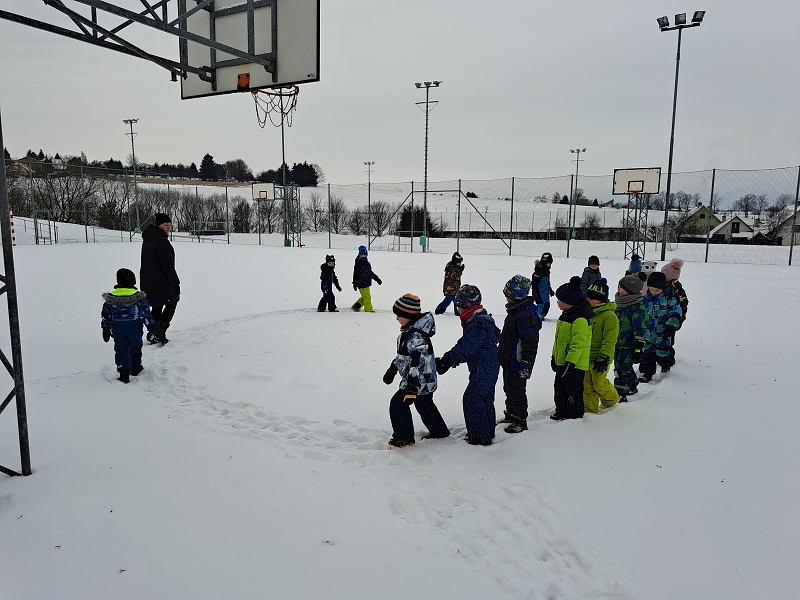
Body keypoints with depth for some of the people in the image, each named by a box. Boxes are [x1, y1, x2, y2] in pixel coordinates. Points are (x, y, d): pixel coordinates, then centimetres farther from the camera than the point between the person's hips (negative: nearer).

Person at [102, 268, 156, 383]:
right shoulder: (139, 296, -11)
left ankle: (124, 373, -3)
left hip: (118, 330, 1)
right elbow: (146, 312, -7)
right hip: (134, 329, -1)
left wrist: (106, 329, 14)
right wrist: (151, 325, 3)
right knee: (135, 348, 18)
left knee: (121, 349, 4)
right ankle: (135, 368, 31)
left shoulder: (111, 297, -3)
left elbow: (106, 315, 4)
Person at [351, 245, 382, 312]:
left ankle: (355, 306, 26)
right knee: (367, 297, -6)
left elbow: (370, 273, 25)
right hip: (361, 284, -9)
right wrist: (355, 284, -14)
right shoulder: (358, 264, -11)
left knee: (365, 297, 14)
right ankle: (368, 310, 4)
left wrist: (377, 279, 26)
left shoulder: (367, 263, 14)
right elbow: (355, 274, -12)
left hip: (367, 283, 9)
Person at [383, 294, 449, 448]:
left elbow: (418, 360, -32)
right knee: (425, 405, 22)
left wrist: (412, 385, -35)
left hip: (420, 380, -10)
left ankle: (404, 437, 10)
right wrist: (392, 369, 26)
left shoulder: (415, 336, -25)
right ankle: (439, 431, 37)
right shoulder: (408, 332, 9)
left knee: (398, 403, -1)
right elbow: (403, 354, 22)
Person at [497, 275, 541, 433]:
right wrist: (502, 353, 28)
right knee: (509, 389, 22)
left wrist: (525, 365, -25)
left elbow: (530, 343, -27)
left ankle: (520, 421, 19)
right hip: (508, 361, 10)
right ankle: (510, 415, 38)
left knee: (516, 392, 3)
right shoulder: (514, 310, 8)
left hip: (517, 364, -10)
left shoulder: (526, 314, -25)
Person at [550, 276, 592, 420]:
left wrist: (571, 361, -25)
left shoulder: (580, 319, -21)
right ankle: (561, 412, 31)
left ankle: (575, 415, 15)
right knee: (559, 387, 18)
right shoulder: (566, 314, 11)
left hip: (575, 363, -10)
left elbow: (578, 343, -25)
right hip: (561, 360, 10)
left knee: (573, 390, 2)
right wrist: (554, 356, 20)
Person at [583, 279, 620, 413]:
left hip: (599, 357, -7)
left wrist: (603, 358, -19)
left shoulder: (610, 316, -15)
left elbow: (609, 341, -17)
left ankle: (611, 400, 32)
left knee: (599, 384, 4)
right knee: (586, 383, 8)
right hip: (586, 356, 7)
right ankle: (589, 408, 21)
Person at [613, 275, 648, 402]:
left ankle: (621, 395, -1)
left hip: (629, 345, -8)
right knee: (619, 367, 18)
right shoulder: (617, 304, 7)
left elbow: (640, 331, -17)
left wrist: (638, 349, -19)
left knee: (622, 369, -8)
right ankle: (633, 387, 39)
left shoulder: (638, 308, -17)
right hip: (617, 343, 8)